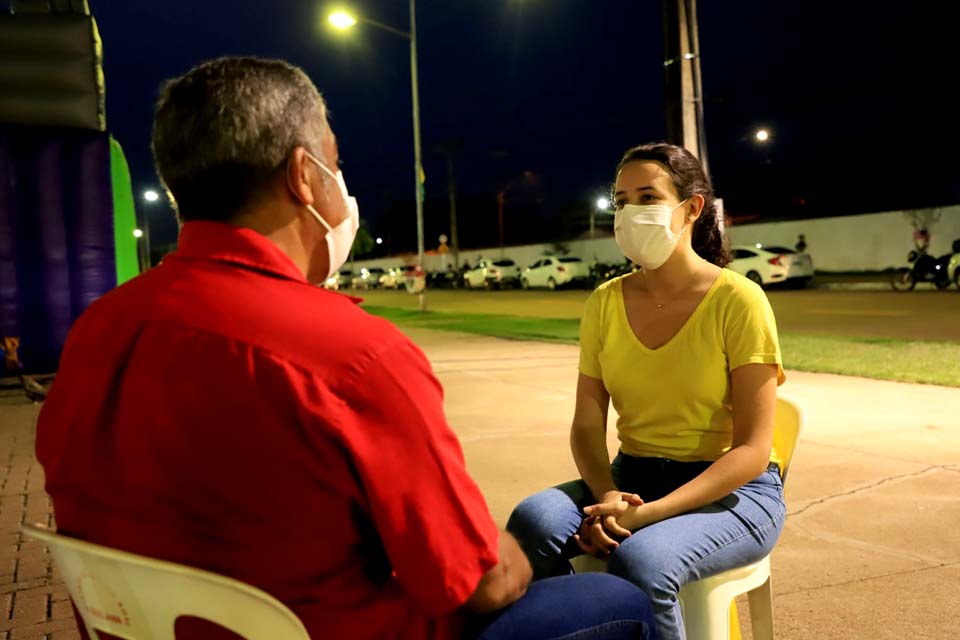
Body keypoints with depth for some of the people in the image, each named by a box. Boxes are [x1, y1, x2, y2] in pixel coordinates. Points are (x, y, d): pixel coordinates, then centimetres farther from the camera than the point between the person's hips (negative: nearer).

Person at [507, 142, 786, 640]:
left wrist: (649, 513, -25)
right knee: (532, 522, -25)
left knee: (639, 560, -34)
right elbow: (587, 426, 2)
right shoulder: (605, 303, 2)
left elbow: (752, 449, -14)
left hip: (732, 490, -3)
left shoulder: (737, 300, -11)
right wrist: (607, 497, -20)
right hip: (632, 477, 4)